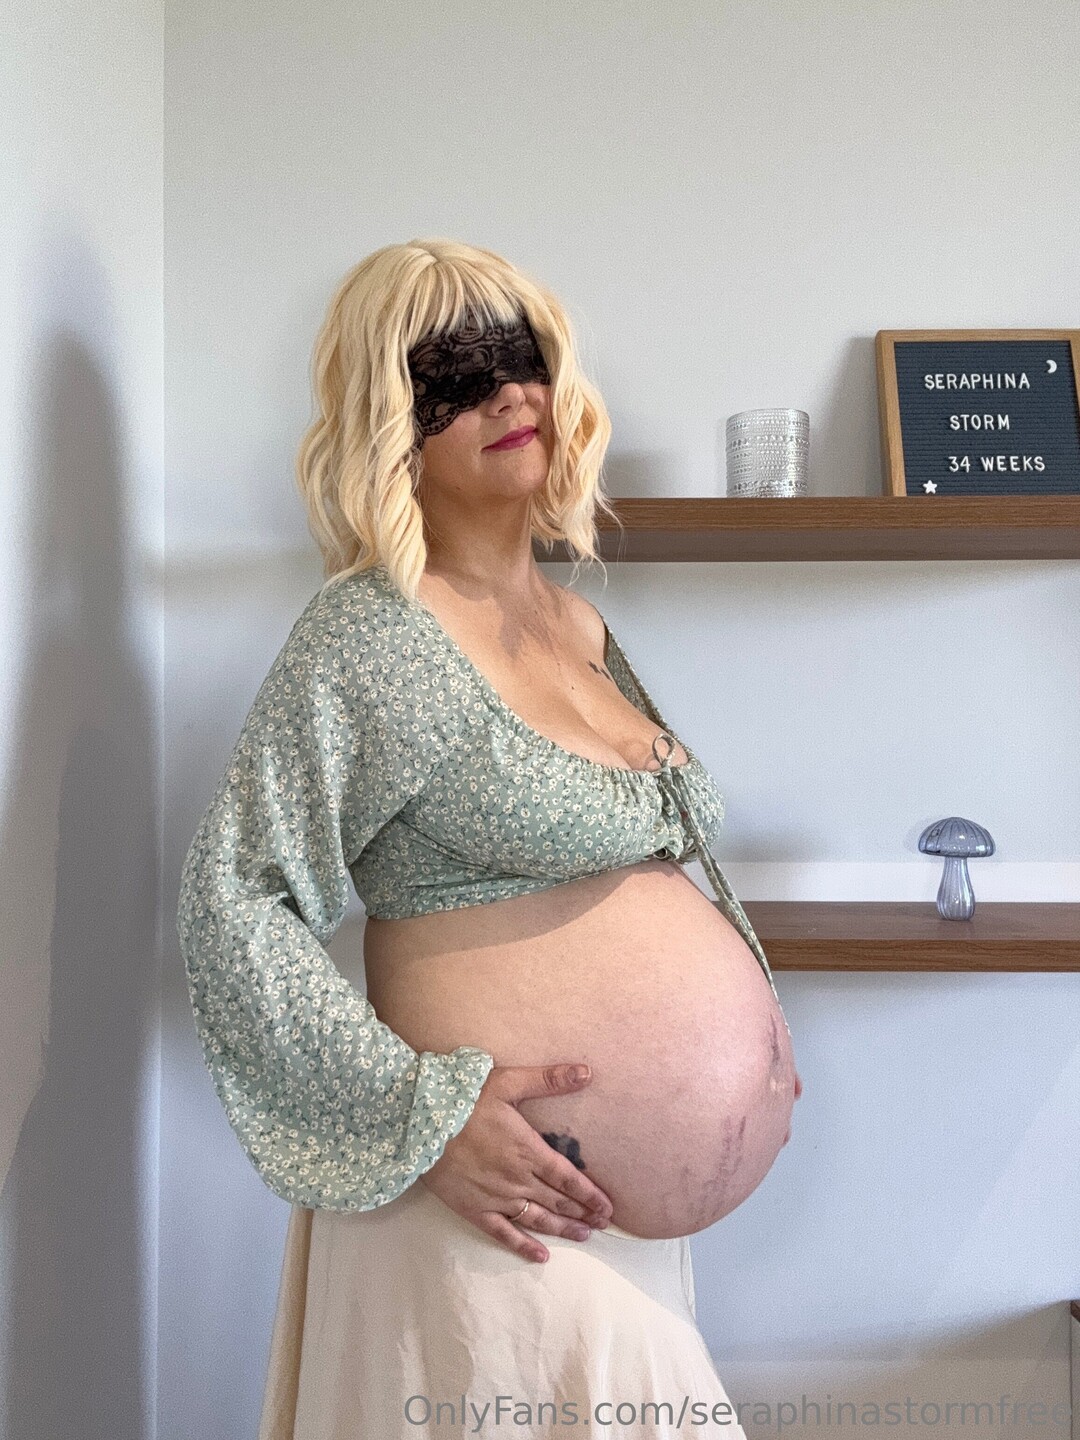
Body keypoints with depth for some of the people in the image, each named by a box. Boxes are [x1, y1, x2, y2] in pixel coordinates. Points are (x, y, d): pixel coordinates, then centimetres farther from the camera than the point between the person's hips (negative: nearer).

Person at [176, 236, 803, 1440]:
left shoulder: (581, 626, 10)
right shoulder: (373, 633, -14)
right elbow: (230, 903, -16)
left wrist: (754, 1042, 12)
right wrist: (420, 1113, -21)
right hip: (501, 1205, -7)